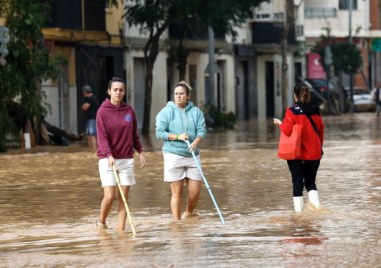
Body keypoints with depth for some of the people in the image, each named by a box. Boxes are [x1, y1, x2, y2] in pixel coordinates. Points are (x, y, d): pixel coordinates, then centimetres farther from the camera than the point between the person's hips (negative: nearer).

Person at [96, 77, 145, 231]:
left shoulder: (129, 110, 6)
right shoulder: (103, 111, -6)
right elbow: (102, 137, -12)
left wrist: (139, 151, 11)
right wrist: (108, 155, -25)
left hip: (126, 159, 4)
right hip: (107, 160, -4)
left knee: (124, 198, 1)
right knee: (109, 196, -10)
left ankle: (121, 230, 6)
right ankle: (101, 222, 16)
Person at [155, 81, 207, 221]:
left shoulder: (196, 112, 7)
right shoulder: (167, 111, -2)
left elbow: (202, 130, -1)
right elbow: (160, 132, -6)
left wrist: (196, 141, -21)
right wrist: (178, 137, -17)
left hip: (192, 155, 3)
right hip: (173, 155, -3)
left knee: (195, 191, 3)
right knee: (177, 192, -1)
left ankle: (188, 214, 29)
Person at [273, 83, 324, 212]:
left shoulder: (292, 111, -11)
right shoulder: (316, 112, 3)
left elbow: (286, 130, -17)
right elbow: (321, 132, 10)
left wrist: (280, 123, 4)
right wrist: (319, 149, 23)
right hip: (314, 154, 3)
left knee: (297, 182, 6)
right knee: (311, 181, 13)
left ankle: (298, 207, 1)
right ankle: (315, 201, -9)